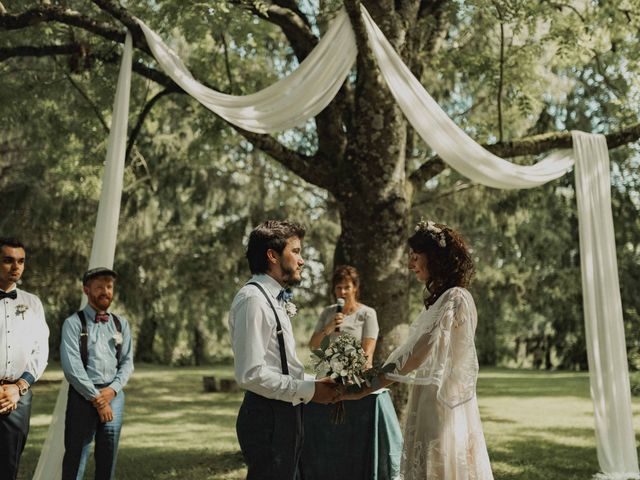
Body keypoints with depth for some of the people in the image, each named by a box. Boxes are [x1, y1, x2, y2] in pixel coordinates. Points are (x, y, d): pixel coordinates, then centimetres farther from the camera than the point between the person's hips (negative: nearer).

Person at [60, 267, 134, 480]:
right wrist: (96, 398, -12)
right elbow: (71, 366, -10)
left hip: (113, 395, 4)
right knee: (76, 457, -3)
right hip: (83, 395, -4)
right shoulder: (73, 323, -2)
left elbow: (127, 361, 9)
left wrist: (112, 390, -8)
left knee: (108, 459, 8)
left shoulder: (121, 324, 13)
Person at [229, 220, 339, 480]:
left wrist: (315, 383, 8)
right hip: (267, 418, -10)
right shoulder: (253, 299, -17)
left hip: (284, 414, 10)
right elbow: (251, 374, -24)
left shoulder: (273, 299, 14)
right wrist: (308, 390, -17)